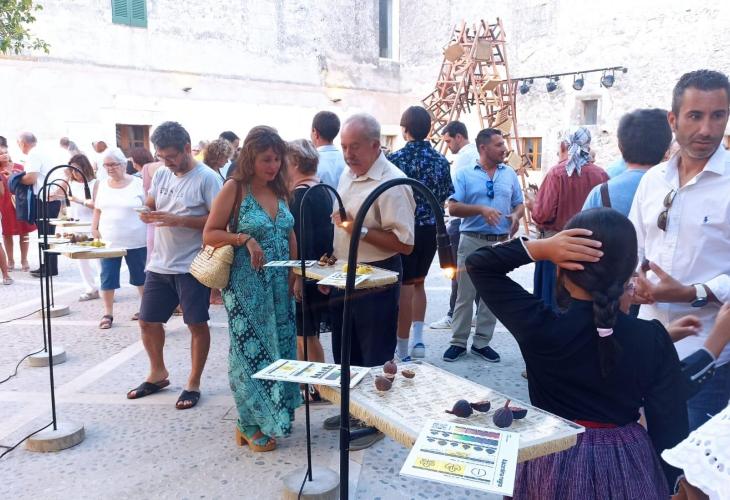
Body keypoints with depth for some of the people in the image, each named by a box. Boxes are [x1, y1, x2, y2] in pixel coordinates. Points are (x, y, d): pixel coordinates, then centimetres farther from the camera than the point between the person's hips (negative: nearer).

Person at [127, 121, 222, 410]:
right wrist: (147, 214, -6)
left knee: (197, 324, 4)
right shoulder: (161, 174, 8)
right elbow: (150, 205, 19)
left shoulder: (207, 178, -12)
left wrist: (178, 220, -24)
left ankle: (193, 384, 19)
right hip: (159, 264, 7)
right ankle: (158, 374, 35)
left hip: (192, 266, -7)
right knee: (147, 321, 14)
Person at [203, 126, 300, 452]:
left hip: (279, 285, 6)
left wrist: (293, 275, 5)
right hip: (246, 286, -6)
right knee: (251, 351, 2)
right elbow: (210, 234, -8)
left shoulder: (280, 189, 8)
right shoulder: (235, 188, -8)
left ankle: (273, 416, 30)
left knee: (278, 348, 12)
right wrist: (244, 238, -22)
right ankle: (251, 426, 18)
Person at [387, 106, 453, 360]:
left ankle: (403, 351, 10)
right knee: (418, 282, 22)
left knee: (405, 287, 3)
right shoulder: (441, 160, 2)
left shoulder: (396, 159, -13)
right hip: (431, 229, 4)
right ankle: (418, 338, 16)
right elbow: (444, 197, 8)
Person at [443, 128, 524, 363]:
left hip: (501, 243, 4)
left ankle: (482, 342, 19)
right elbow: (453, 207, -8)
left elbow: (519, 204, 14)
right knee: (465, 294, 1)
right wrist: (480, 209, -21)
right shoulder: (465, 174, 0)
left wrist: (516, 216, -8)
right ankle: (458, 342, 12)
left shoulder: (510, 174, 11)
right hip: (472, 240, -3)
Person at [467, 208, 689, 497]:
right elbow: (670, 427, -10)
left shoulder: (540, 327, -22)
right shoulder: (653, 339, -17)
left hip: (554, 463, -1)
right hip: (628, 467, 2)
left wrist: (540, 248, -25)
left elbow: (478, 264, -13)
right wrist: (667, 486, 7)